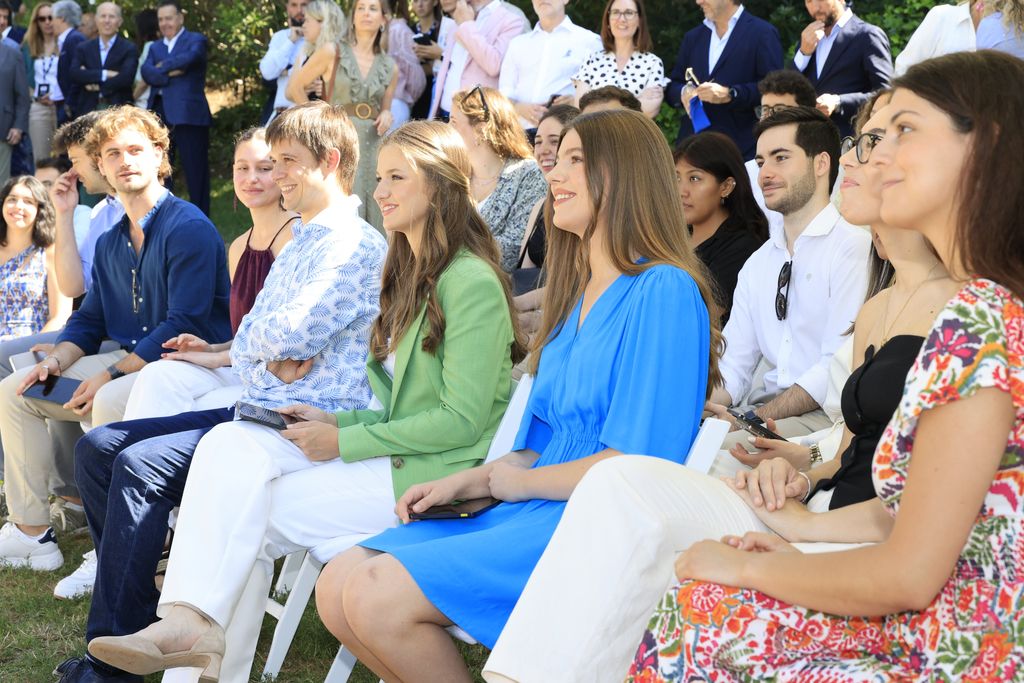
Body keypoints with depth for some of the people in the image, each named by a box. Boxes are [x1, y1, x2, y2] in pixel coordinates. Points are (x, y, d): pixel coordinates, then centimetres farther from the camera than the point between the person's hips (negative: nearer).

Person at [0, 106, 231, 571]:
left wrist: (111, 375, -21)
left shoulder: (189, 228, -13)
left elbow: (184, 324, -20)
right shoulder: (110, 243, 14)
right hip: (129, 361, 9)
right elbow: (89, 320, 19)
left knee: (110, 403, -37)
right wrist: (57, 361, -3)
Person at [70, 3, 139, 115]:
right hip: (89, 110, 2)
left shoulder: (129, 49, 3)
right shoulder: (83, 48, 12)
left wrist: (98, 86, -7)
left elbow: (126, 77, -12)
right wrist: (104, 74, -14)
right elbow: (75, 73, -4)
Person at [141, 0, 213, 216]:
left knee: (195, 172, -3)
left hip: (188, 114, -5)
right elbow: (147, 73, 1)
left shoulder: (196, 40, 5)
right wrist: (171, 72, -13)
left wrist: (162, 67, -5)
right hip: (159, 115, 6)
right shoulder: (155, 47, 20)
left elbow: (188, 59, -17)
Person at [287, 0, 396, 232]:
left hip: (373, 145, 4)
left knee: (373, 216, 3)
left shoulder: (389, 68, 11)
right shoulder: (332, 51, 0)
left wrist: (386, 116, 1)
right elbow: (295, 87, 5)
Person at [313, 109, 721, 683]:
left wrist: (519, 482, -6)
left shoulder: (664, 291, -12)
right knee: (338, 587, -4)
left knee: (377, 598, -22)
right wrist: (466, 482, 6)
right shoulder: (579, 296, 18)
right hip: (533, 512, 9)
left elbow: (635, 464, -18)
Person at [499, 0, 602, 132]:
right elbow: (504, 94, 16)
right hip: (521, 129, 3)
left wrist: (576, 101, -18)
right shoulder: (518, 43, 23)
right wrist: (521, 108, -6)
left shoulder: (589, 41, 10)